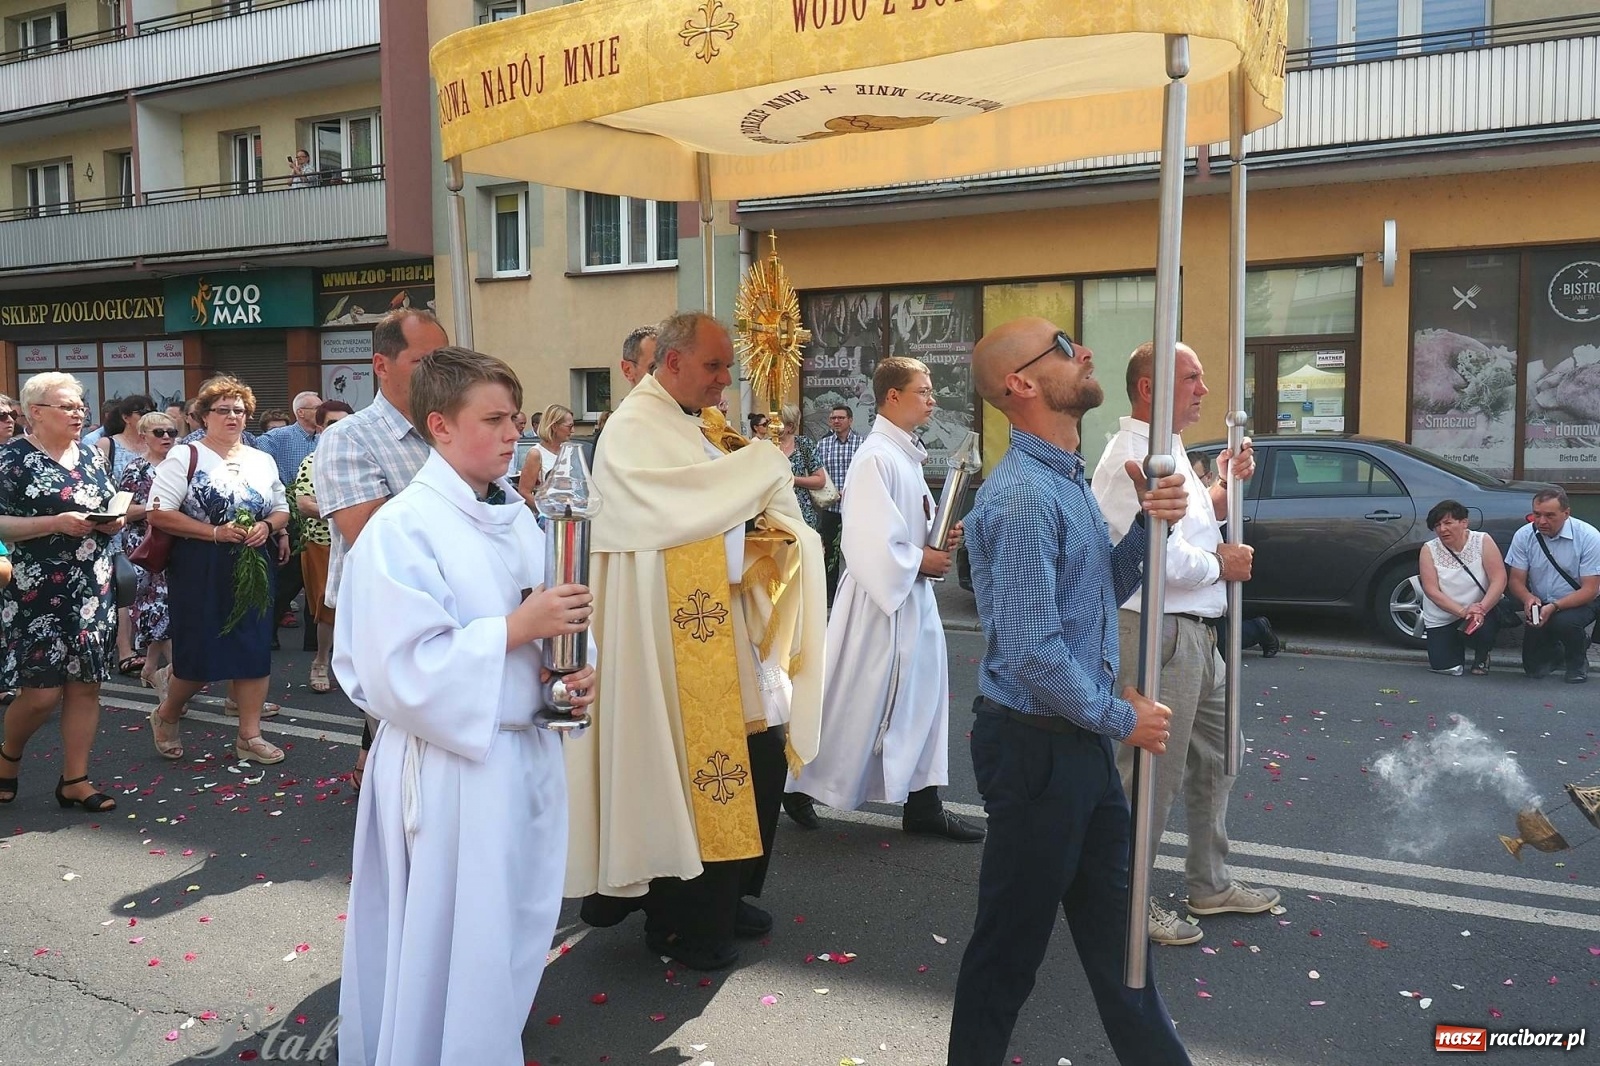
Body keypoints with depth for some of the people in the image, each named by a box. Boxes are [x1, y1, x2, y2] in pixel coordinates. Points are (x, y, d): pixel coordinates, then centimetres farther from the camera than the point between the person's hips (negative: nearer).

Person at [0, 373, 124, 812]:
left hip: (93, 590, 6)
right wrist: (56, 522, -21)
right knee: (41, 691, -4)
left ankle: (75, 780, 15)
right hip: (37, 591, -5)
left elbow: (109, 513, 21)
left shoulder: (90, 456, 11)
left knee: (85, 685, 5)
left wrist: (113, 521, -1)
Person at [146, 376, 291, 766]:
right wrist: (215, 532, -19)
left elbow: (282, 509, 16)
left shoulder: (262, 460, 12)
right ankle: (165, 716, 29)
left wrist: (267, 526, -7)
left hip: (253, 569, 5)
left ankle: (249, 735, 14)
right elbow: (158, 513, -12)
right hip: (200, 571, -5)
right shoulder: (185, 457, -5)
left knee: (254, 650, 4)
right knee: (198, 654, 0)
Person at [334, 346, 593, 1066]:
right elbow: (407, 670, -21)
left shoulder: (515, 517, 6)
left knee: (515, 934, 19)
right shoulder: (401, 530, -14)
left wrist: (571, 676, -4)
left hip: (527, 752, 7)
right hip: (451, 763, -7)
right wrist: (516, 629, -22)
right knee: (453, 943, 6)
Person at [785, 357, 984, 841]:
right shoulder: (876, 458, -20)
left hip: (913, 595, 9)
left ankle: (923, 803, 21)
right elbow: (870, 545, -25)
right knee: (854, 699, 3)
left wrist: (941, 537, 3)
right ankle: (801, 784, 23)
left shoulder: (906, 454, 10)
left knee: (923, 693, 11)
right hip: (879, 598, -9)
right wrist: (922, 560, -14)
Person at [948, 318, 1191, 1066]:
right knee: (1013, 933, 8)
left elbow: (1107, 591, 13)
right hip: (1037, 744, -9)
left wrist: (1148, 525, -4)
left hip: (1081, 740, 9)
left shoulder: (1067, 479, 9)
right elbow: (1032, 652, -26)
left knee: (1113, 918, 22)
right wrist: (1122, 718, -13)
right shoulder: (1024, 496, -22)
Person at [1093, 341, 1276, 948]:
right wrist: (1223, 563, -10)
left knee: (1214, 757, 21)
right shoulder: (1134, 459, -18)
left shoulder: (1168, 451, 16)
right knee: (1152, 772, -1)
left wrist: (1224, 488, 8)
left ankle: (1210, 884, 37)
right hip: (1157, 632, -11)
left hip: (1194, 632, 11)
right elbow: (1163, 559, -27)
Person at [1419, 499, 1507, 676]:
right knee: (1445, 667, -10)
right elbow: (1431, 590, -14)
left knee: (1480, 628, -34)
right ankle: (1457, 645, 28)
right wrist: (1462, 611, -26)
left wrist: (1481, 609, -28)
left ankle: (1482, 656, 5)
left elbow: (1499, 580, -14)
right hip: (1441, 619, 1)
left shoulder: (1482, 541, -8)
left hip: (1482, 610, -1)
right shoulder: (1428, 550, -7)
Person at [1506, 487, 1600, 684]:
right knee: (1534, 670, -5)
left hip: (1579, 603, -3)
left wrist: (1554, 607, -34)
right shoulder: (1524, 535, -10)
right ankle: (1555, 651, 33)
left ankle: (1577, 661, -3)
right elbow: (1516, 580, -5)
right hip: (1539, 605, 3)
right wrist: (1528, 598, -29)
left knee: (1564, 621, -37)